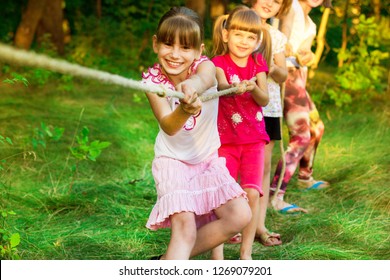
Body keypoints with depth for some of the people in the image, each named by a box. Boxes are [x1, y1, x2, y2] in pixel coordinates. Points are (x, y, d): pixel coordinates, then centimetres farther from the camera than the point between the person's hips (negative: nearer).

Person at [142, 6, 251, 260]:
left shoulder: (205, 66, -18)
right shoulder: (152, 80, -17)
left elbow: (203, 81, -47)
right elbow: (168, 127, -34)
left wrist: (191, 86, -73)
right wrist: (184, 111, -58)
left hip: (208, 160, 3)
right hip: (172, 161, -2)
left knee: (240, 216, -14)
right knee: (184, 226, -22)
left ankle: (169, 261, -1)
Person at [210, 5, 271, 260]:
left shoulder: (258, 63, 5)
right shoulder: (219, 62, -5)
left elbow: (265, 100, -5)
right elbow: (221, 85, -27)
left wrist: (253, 88, -26)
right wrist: (234, 88, -50)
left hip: (254, 138, 2)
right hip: (225, 138, -2)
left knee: (252, 193, -6)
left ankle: (246, 251, 4)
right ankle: (217, 250, 6)